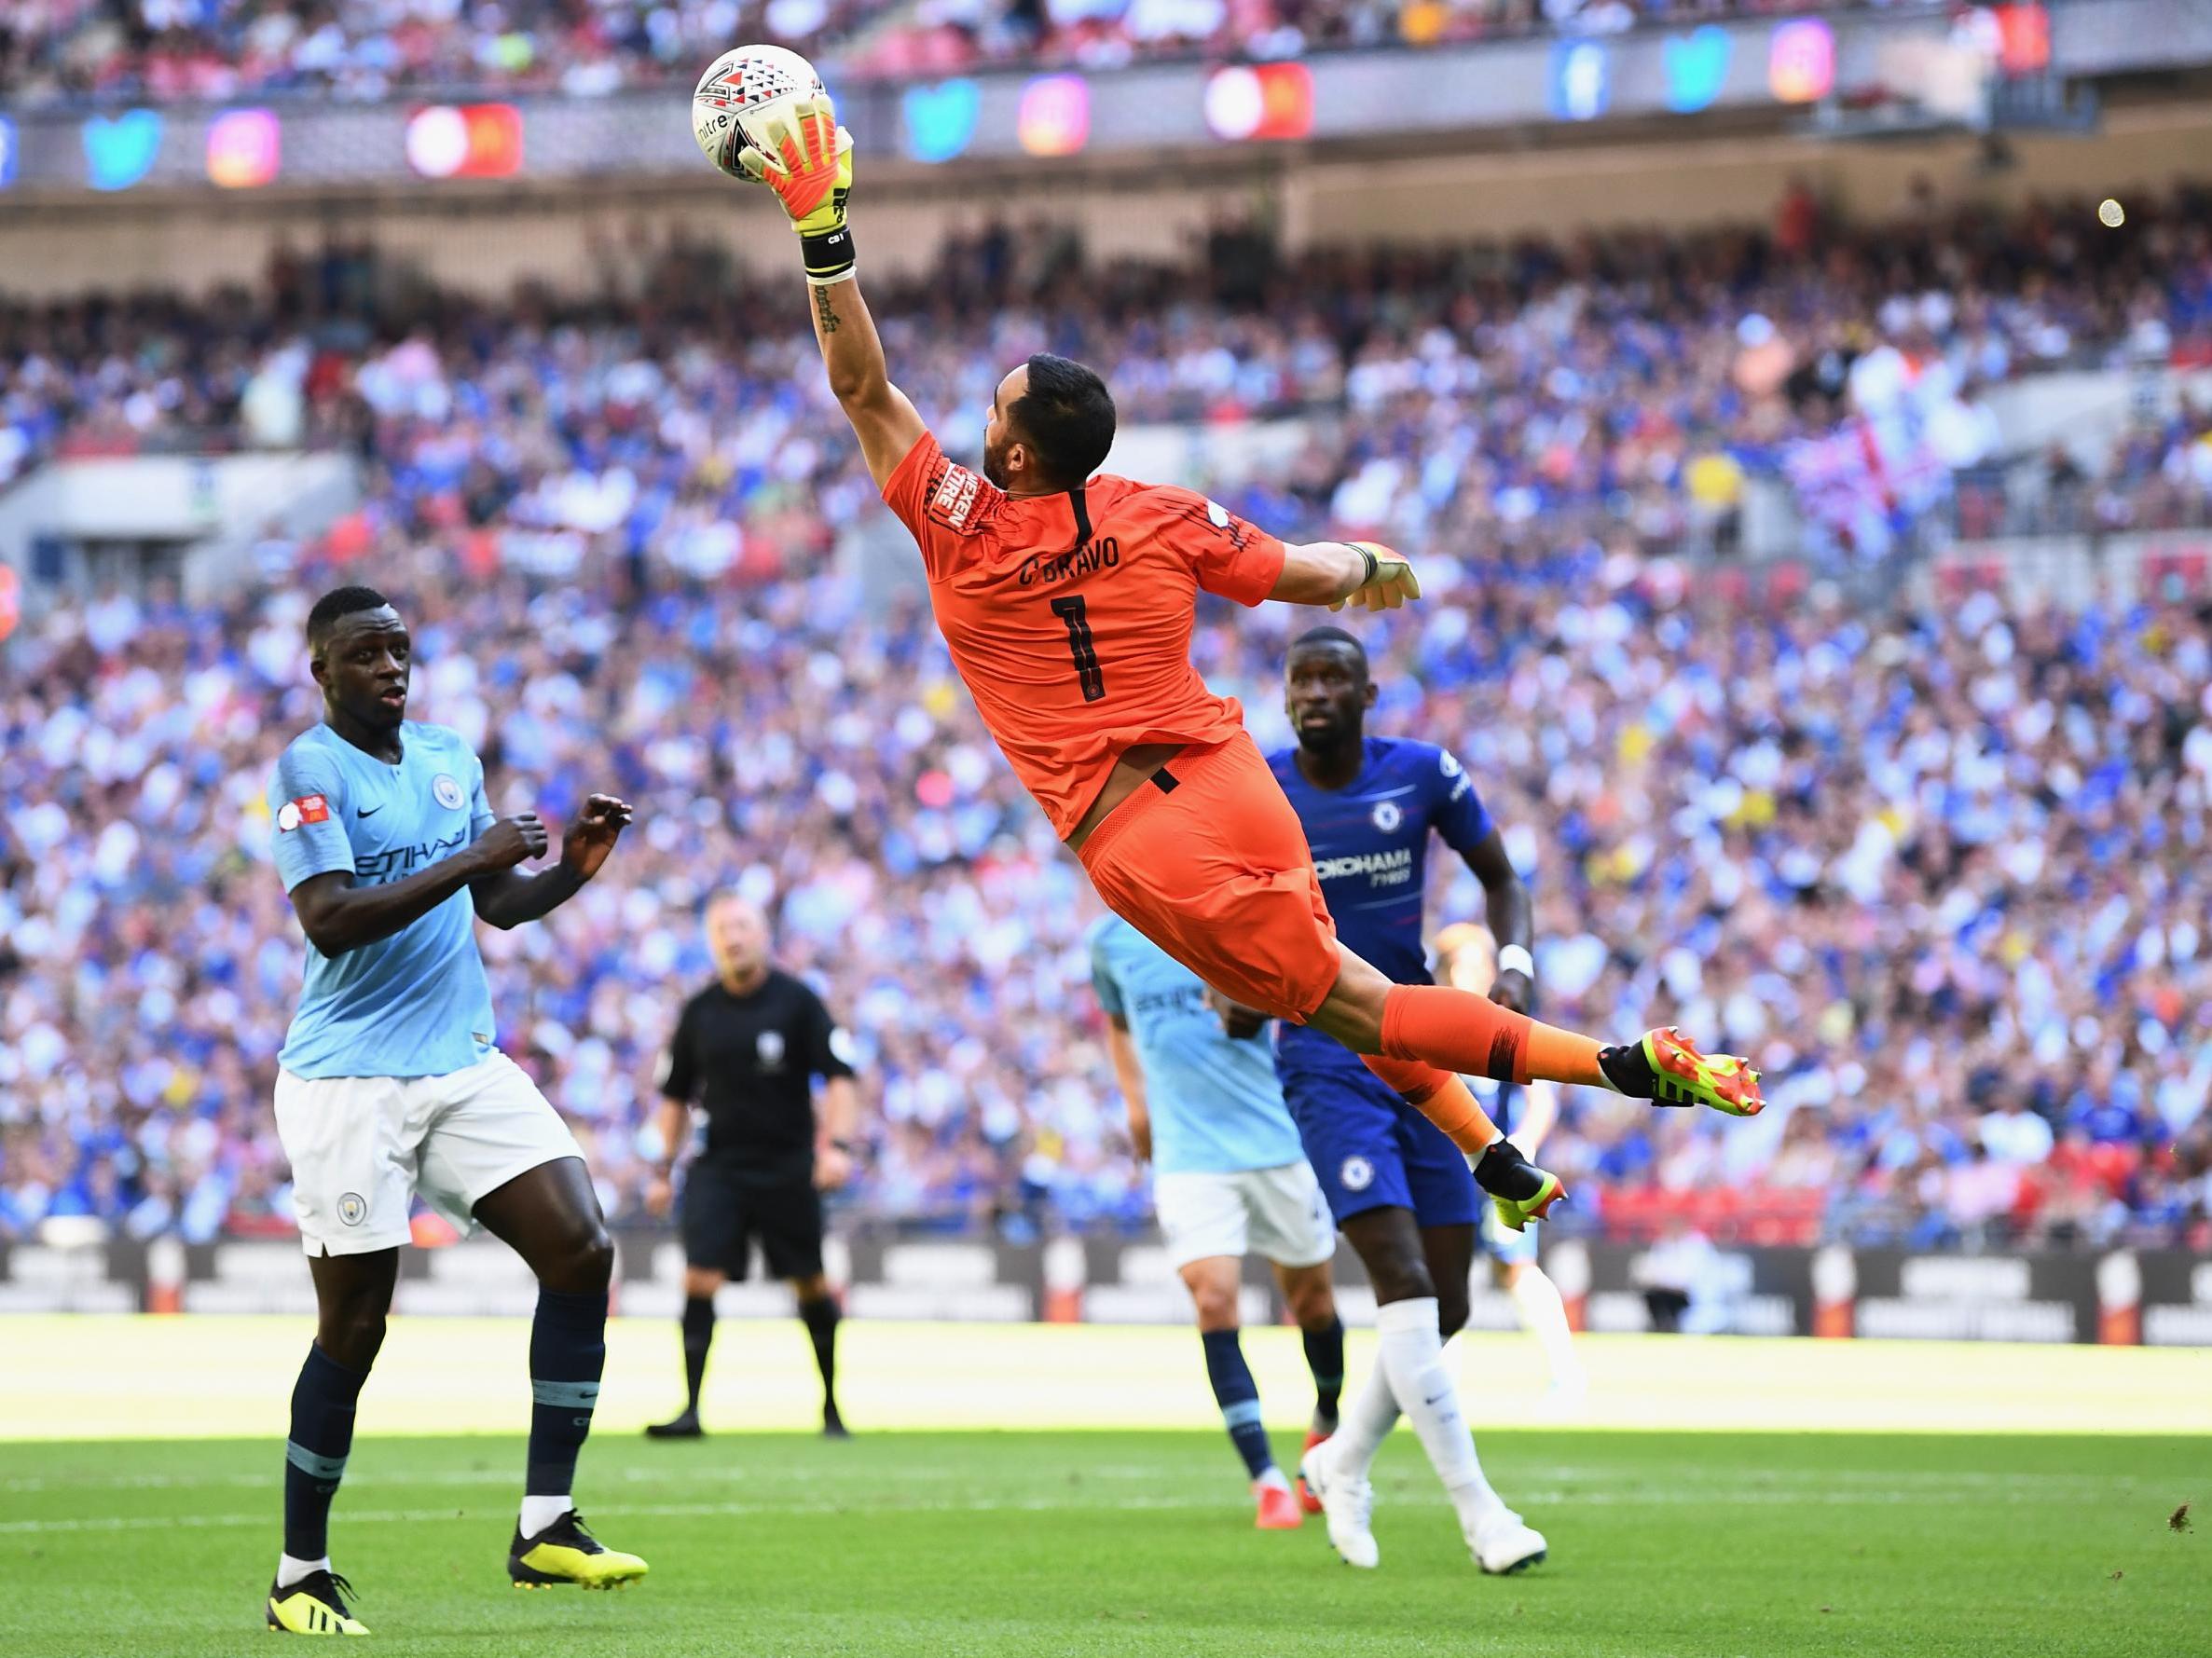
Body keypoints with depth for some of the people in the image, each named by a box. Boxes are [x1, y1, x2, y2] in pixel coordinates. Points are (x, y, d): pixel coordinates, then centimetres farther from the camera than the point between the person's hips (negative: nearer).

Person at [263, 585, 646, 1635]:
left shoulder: (450, 756, 14)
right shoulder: (308, 771, -8)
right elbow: (330, 918, -21)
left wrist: (574, 868, 4)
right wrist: (472, 858, -22)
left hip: (467, 1066, 6)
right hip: (349, 1081, -6)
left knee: (580, 1249, -10)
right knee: (353, 1328, -3)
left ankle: (543, 1527, -6)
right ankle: (300, 1577, 12)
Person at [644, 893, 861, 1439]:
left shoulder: (796, 1001, -4)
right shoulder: (699, 1012, 5)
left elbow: (839, 1076, -5)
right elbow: (676, 1094, 15)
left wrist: (837, 1145, -18)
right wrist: (665, 1169, 13)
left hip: (788, 1167, -2)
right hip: (719, 1164, 2)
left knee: (812, 1286, 5)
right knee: (699, 1279, -12)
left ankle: (832, 1406, 20)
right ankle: (691, 1409, -12)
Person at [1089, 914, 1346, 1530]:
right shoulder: (1113, 938, 5)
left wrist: (1242, 1006, -33)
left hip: (1276, 1145, 0)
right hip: (1188, 1155, 1)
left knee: (1313, 1303, 11)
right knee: (1214, 1303, -16)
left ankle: (1327, 1426, 42)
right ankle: (1268, 1484, -14)